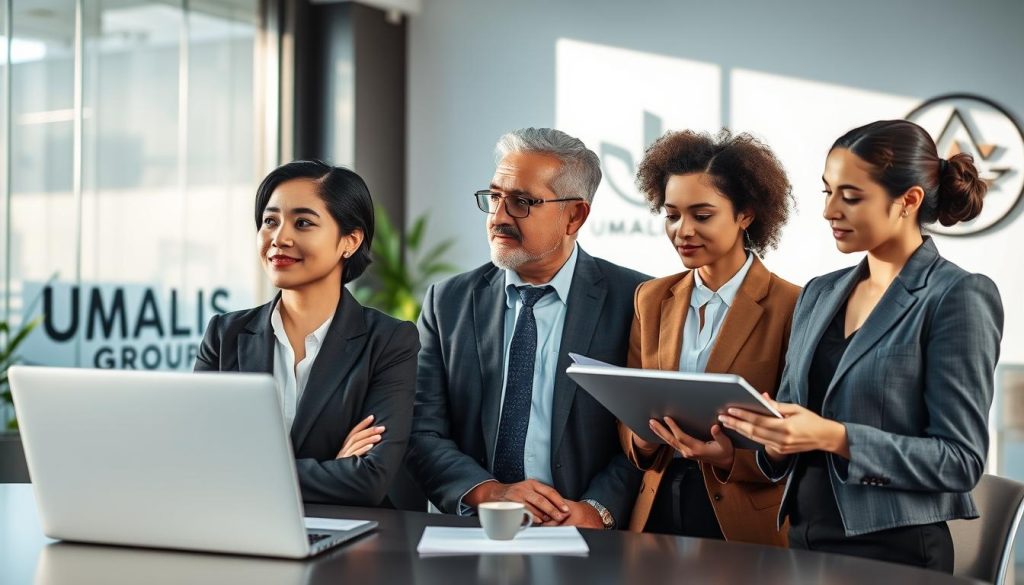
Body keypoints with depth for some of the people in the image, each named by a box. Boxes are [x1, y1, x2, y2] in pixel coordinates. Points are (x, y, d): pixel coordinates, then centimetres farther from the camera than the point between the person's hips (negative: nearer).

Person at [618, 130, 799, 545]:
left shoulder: (790, 307, -10)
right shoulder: (651, 300, 7)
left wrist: (730, 457, -23)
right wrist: (642, 440, -11)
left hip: (748, 522, -4)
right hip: (656, 512, 4)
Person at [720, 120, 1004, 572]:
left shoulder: (957, 297, -9)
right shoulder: (819, 294, 8)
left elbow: (961, 459, -14)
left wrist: (834, 437, -24)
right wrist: (772, 435, -9)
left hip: (895, 552, -5)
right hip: (803, 539, 5)